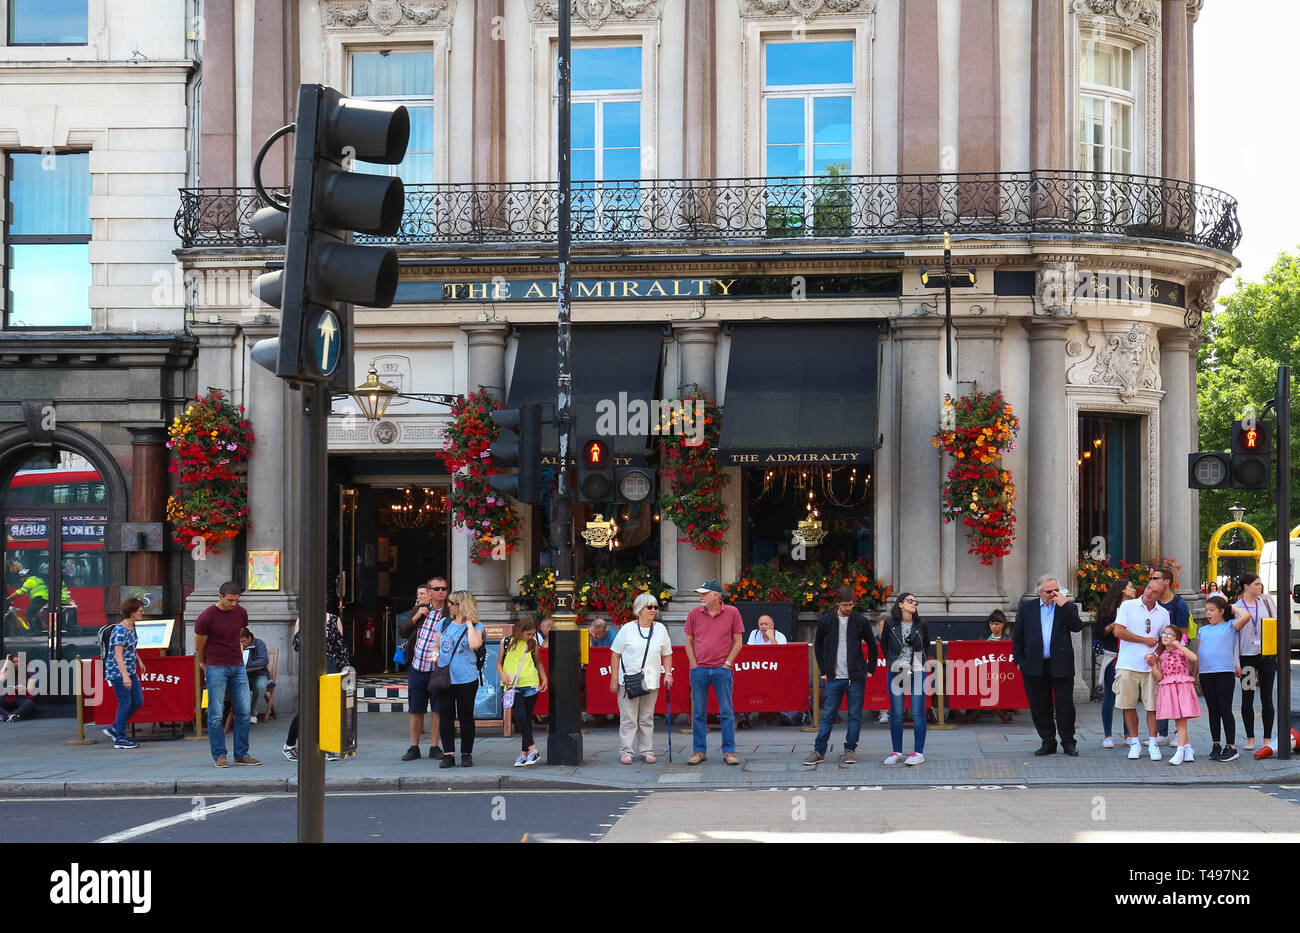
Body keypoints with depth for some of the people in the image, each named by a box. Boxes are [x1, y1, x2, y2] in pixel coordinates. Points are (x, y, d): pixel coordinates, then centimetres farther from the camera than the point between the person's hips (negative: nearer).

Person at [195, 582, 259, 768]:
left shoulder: (241, 613, 6)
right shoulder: (206, 618, -9)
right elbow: (199, 647, 4)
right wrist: (204, 664, 17)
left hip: (238, 667, 5)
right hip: (216, 669, -5)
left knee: (243, 712, 3)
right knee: (216, 714, -3)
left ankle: (241, 754, 10)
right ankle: (219, 756, 3)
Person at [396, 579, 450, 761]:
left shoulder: (449, 615, -4)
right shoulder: (419, 610, 8)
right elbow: (402, 632, 6)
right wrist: (416, 616, -6)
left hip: (437, 669, -3)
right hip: (416, 668, 3)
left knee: (437, 709, 2)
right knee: (415, 709, 8)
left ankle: (434, 747, 12)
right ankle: (414, 747, 16)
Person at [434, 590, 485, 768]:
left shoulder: (475, 627, -3)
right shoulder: (445, 624, 11)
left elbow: (475, 645, -23)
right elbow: (437, 646, 21)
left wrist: (469, 623, -13)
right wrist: (435, 657, 0)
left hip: (466, 679, -4)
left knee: (465, 717, 3)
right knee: (445, 717, 2)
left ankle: (467, 754, 13)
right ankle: (448, 754, 7)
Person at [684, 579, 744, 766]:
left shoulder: (732, 613, 0)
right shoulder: (694, 614, 5)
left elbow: (738, 642, 4)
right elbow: (689, 642, 10)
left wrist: (728, 663, -4)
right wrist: (694, 665, 0)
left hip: (722, 670, -2)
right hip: (699, 670, 2)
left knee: (726, 712, 0)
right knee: (698, 713, 4)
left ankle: (729, 751, 6)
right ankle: (699, 751, 11)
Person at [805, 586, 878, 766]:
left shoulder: (861, 621, 0)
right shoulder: (826, 620, 2)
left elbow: (872, 646, 12)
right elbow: (818, 645, 14)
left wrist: (870, 669, 7)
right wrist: (823, 670, 9)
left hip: (856, 677, 0)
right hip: (834, 677, 0)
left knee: (855, 715, 3)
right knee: (827, 715, 0)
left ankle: (850, 750, 13)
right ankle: (819, 751, 4)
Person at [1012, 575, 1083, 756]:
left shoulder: (1067, 608, 7)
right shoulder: (1027, 608, 10)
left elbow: (1078, 627, -10)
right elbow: (1017, 636, 11)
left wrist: (1064, 605, -13)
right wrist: (1020, 660, 4)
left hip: (1061, 665, -1)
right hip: (1035, 666, 2)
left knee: (1065, 706, 1)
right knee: (1040, 707, 6)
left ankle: (1068, 742, 13)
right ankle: (1048, 742, 16)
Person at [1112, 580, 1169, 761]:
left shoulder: (1163, 614, 10)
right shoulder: (1128, 606, 1)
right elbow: (1119, 631, -7)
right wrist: (1146, 640, -6)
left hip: (1151, 666, 2)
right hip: (1128, 664, -2)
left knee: (1153, 706, -1)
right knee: (1128, 705, 1)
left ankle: (1152, 743, 9)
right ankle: (1134, 742, 12)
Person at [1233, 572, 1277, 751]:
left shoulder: (1266, 602, 7)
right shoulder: (1236, 608, 0)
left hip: (1267, 654, 1)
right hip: (1247, 655, -1)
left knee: (1266, 697, 2)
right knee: (1247, 698, 3)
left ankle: (1268, 739, 8)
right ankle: (1250, 738, 11)